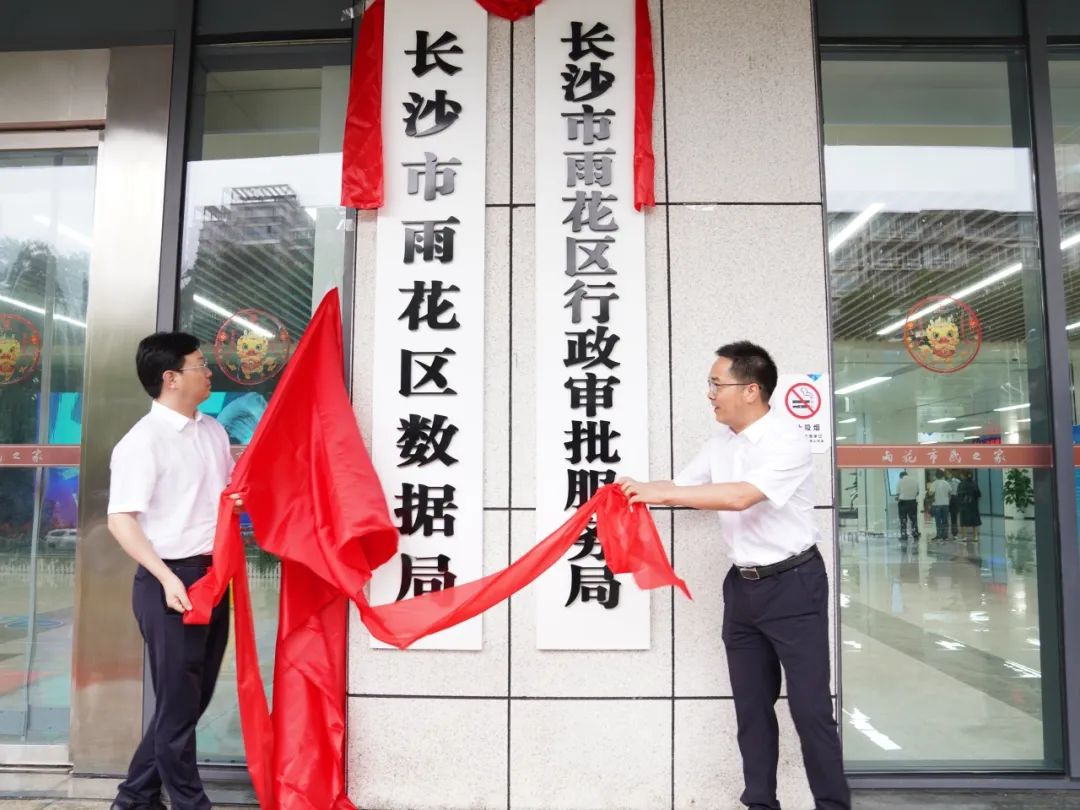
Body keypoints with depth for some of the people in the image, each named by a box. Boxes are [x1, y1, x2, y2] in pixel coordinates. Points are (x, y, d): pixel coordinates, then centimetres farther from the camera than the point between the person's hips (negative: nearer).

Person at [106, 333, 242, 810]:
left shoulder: (213, 431, 11)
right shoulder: (141, 442, -13)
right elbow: (120, 521, -17)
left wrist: (241, 500, 1)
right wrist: (166, 577, -24)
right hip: (171, 581, -8)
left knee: (194, 698, 17)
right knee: (178, 703, 4)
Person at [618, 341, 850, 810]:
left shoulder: (787, 442, -19)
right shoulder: (720, 444, 4)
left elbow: (740, 495, -32)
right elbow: (682, 486, 13)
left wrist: (658, 493, -31)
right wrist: (637, 492, -5)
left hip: (792, 585, -7)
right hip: (742, 586, 7)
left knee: (809, 705, 2)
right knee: (751, 703, 14)